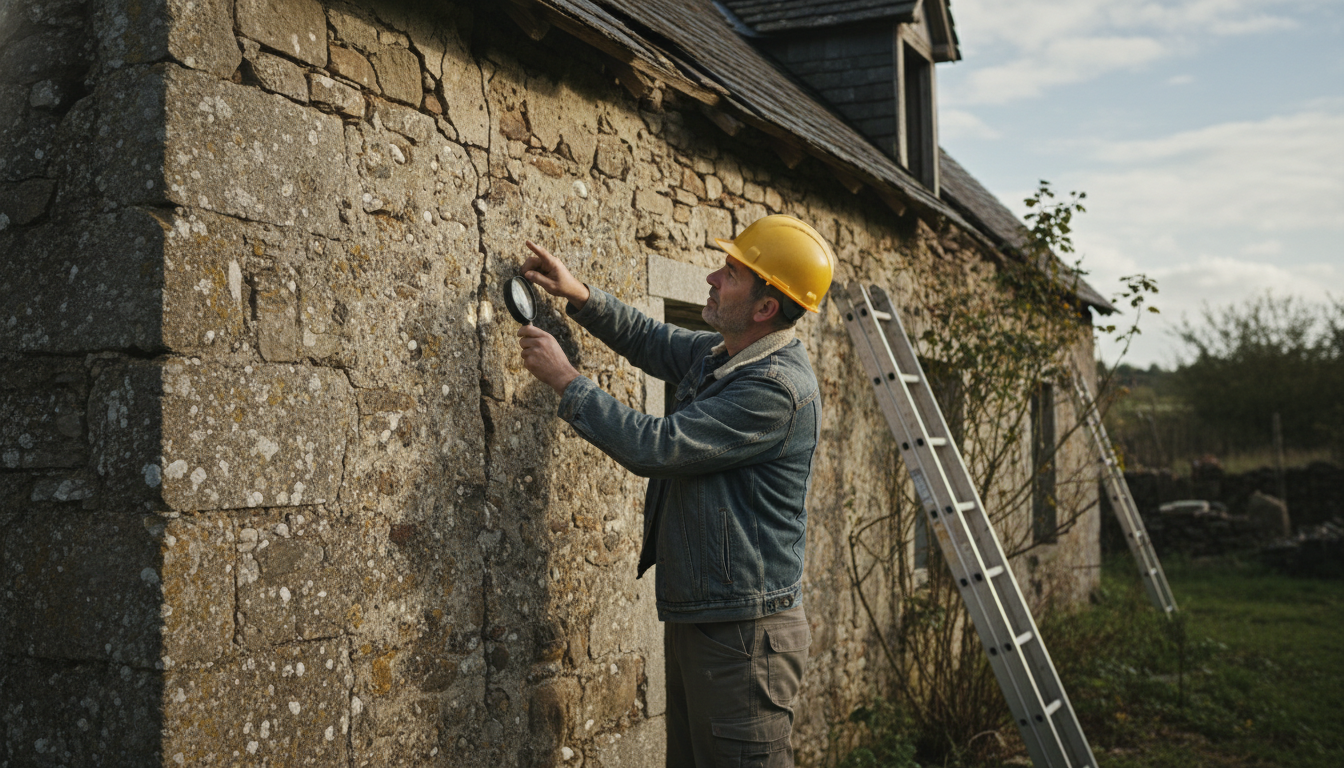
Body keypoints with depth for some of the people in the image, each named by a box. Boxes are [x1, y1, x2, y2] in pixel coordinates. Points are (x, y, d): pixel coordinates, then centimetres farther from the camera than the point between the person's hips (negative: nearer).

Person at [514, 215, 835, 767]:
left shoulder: (778, 387, -23)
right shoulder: (720, 354, 8)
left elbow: (654, 447, -24)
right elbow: (651, 340, 25)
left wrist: (565, 380, -14)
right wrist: (581, 297, 9)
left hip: (743, 634, -10)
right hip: (692, 619, 10)